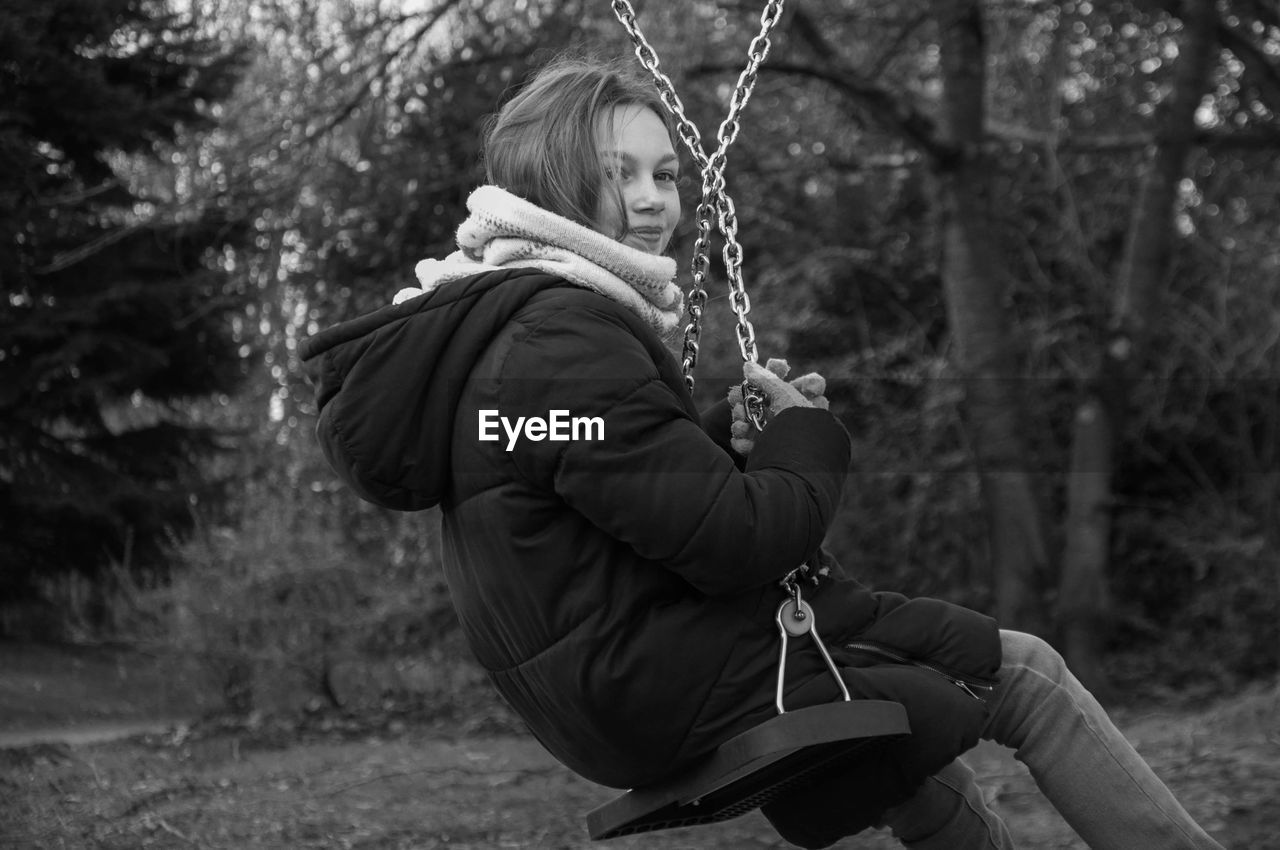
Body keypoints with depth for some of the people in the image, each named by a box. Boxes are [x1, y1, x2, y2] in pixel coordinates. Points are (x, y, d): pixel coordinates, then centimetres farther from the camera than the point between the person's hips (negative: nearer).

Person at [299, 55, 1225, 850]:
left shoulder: (498, 327, 10)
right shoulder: (568, 341, -24)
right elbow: (737, 543, -26)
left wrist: (731, 439, 2)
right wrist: (805, 435, -7)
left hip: (605, 696, 11)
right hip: (680, 693, -10)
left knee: (927, 768, 31)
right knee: (1027, 675, 1)